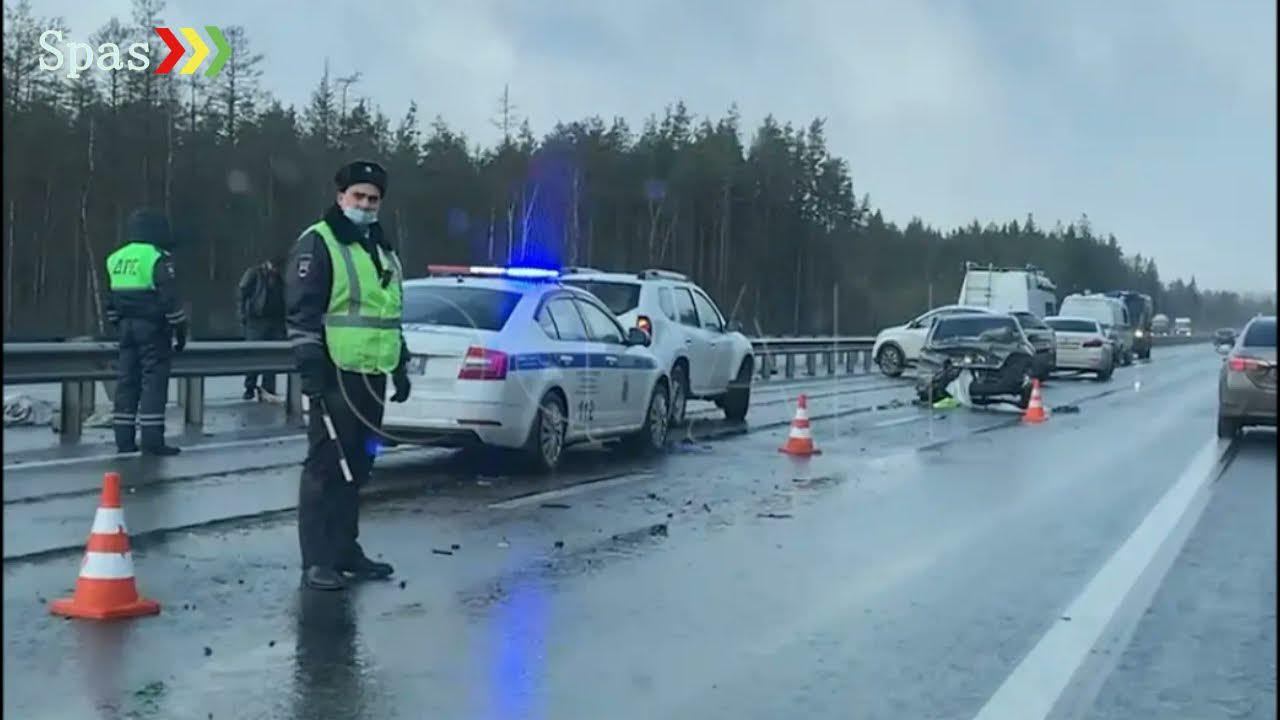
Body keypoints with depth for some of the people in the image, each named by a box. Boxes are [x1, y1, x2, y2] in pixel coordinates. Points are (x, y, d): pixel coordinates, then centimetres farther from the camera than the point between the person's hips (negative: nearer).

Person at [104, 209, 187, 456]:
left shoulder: (116, 259, 13)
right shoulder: (157, 259, -11)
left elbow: (111, 299, 17)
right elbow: (170, 298, -14)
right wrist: (180, 329, -8)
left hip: (126, 325, 7)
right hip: (152, 327, -7)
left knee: (127, 380, 9)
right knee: (154, 380, -6)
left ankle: (124, 438, 10)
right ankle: (152, 439, -9)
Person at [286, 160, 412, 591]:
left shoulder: (383, 251, 21)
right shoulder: (317, 244, -5)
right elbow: (302, 312, -11)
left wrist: (400, 368, 23)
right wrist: (310, 369, -18)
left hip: (371, 376, 8)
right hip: (335, 374, -8)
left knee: (356, 467, 12)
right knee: (326, 466, -7)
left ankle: (344, 550, 21)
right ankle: (317, 561, -4)